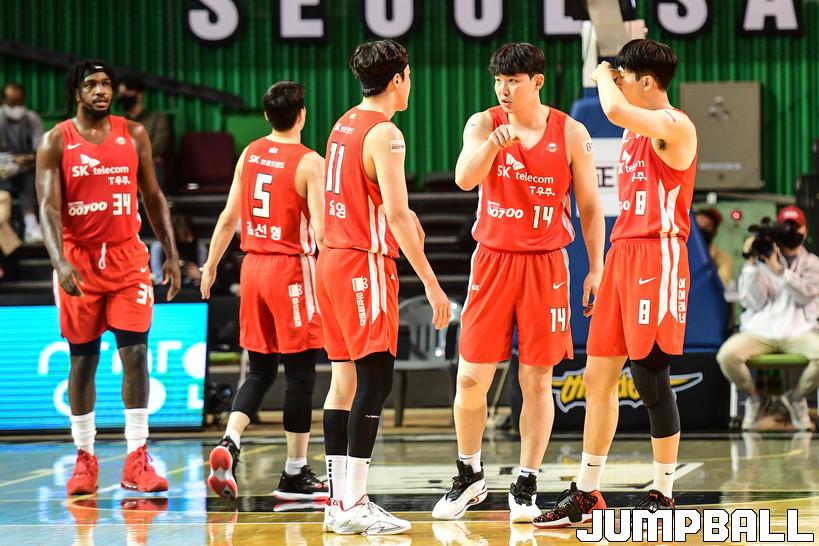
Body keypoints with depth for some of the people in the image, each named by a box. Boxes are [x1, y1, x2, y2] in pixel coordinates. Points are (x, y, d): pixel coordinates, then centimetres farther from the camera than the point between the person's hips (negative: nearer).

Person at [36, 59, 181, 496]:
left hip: (127, 256, 1)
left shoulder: (133, 135, 5)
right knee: (82, 359, 5)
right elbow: (49, 207, -10)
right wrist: (60, 262, -25)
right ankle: (84, 459, 16)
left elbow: (153, 197, 11)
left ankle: (136, 459, -7)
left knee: (135, 353, -8)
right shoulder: (56, 142, -3)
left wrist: (171, 254, 6)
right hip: (78, 260, -1)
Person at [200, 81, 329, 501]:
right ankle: (294, 474, 5)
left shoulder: (249, 154, 6)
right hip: (291, 267, -6)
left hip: (252, 265, 6)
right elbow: (321, 229, -18)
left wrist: (211, 265, 21)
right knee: (300, 373, 2)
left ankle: (229, 443, -6)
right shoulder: (309, 163, -11)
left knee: (260, 370, 14)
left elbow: (228, 218, 10)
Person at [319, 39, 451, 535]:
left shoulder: (343, 126, 14)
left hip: (334, 259, 9)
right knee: (375, 379, -10)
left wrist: (398, 211, 22)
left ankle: (341, 499, 13)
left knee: (345, 379, 11)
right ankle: (354, 506, -14)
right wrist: (431, 283, -19)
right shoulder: (385, 133, -14)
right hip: (367, 263, -9)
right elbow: (396, 215, -21)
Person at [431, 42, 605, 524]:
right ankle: (470, 478, 19)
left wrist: (596, 268, -1)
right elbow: (465, 178, -18)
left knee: (537, 380, 2)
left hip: (545, 266, -1)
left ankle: (526, 486, 11)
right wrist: (493, 144, -36)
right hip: (493, 261, 1)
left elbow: (590, 206, 4)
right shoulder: (483, 124, 0)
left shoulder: (570, 134, -1)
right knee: (472, 378, 0)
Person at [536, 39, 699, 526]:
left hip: (657, 257, -9)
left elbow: (615, 110, -29)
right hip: (622, 255, 9)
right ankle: (586, 495, 14)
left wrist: (603, 77, -8)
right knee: (598, 375, 8)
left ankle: (663, 494, 4)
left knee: (651, 377, -6)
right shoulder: (636, 132, 18)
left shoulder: (675, 128, -11)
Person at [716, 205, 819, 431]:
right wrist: (751, 264, -9)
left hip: (799, 333, 0)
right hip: (760, 332, 0)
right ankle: (753, 398, 2)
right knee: (727, 355, -30)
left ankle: (796, 397, -1)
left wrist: (778, 269, -16)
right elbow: (754, 302, -1)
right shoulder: (761, 260, 11)